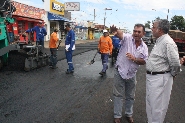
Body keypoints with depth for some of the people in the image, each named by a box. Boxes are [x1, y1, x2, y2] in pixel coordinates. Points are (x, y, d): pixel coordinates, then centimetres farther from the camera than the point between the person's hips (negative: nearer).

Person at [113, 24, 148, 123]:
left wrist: (134, 59, -17)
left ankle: (129, 114, 40)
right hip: (120, 71, -4)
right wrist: (115, 30, -59)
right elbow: (120, 34, -35)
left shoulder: (144, 47, 0)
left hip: (132, 74, 4)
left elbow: (144, 62, 3)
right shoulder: (127, 38, -13)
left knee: (130, 96, 18)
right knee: (118, 95, 7)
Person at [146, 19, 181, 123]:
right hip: (151, 77, 10)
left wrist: (172, 74, -9)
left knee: (157, 107, 3)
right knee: (150, 104, 21)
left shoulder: (168, 42, -21)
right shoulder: (159, 41, 11)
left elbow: (176, 64, -24)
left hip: (160, 79, -10)